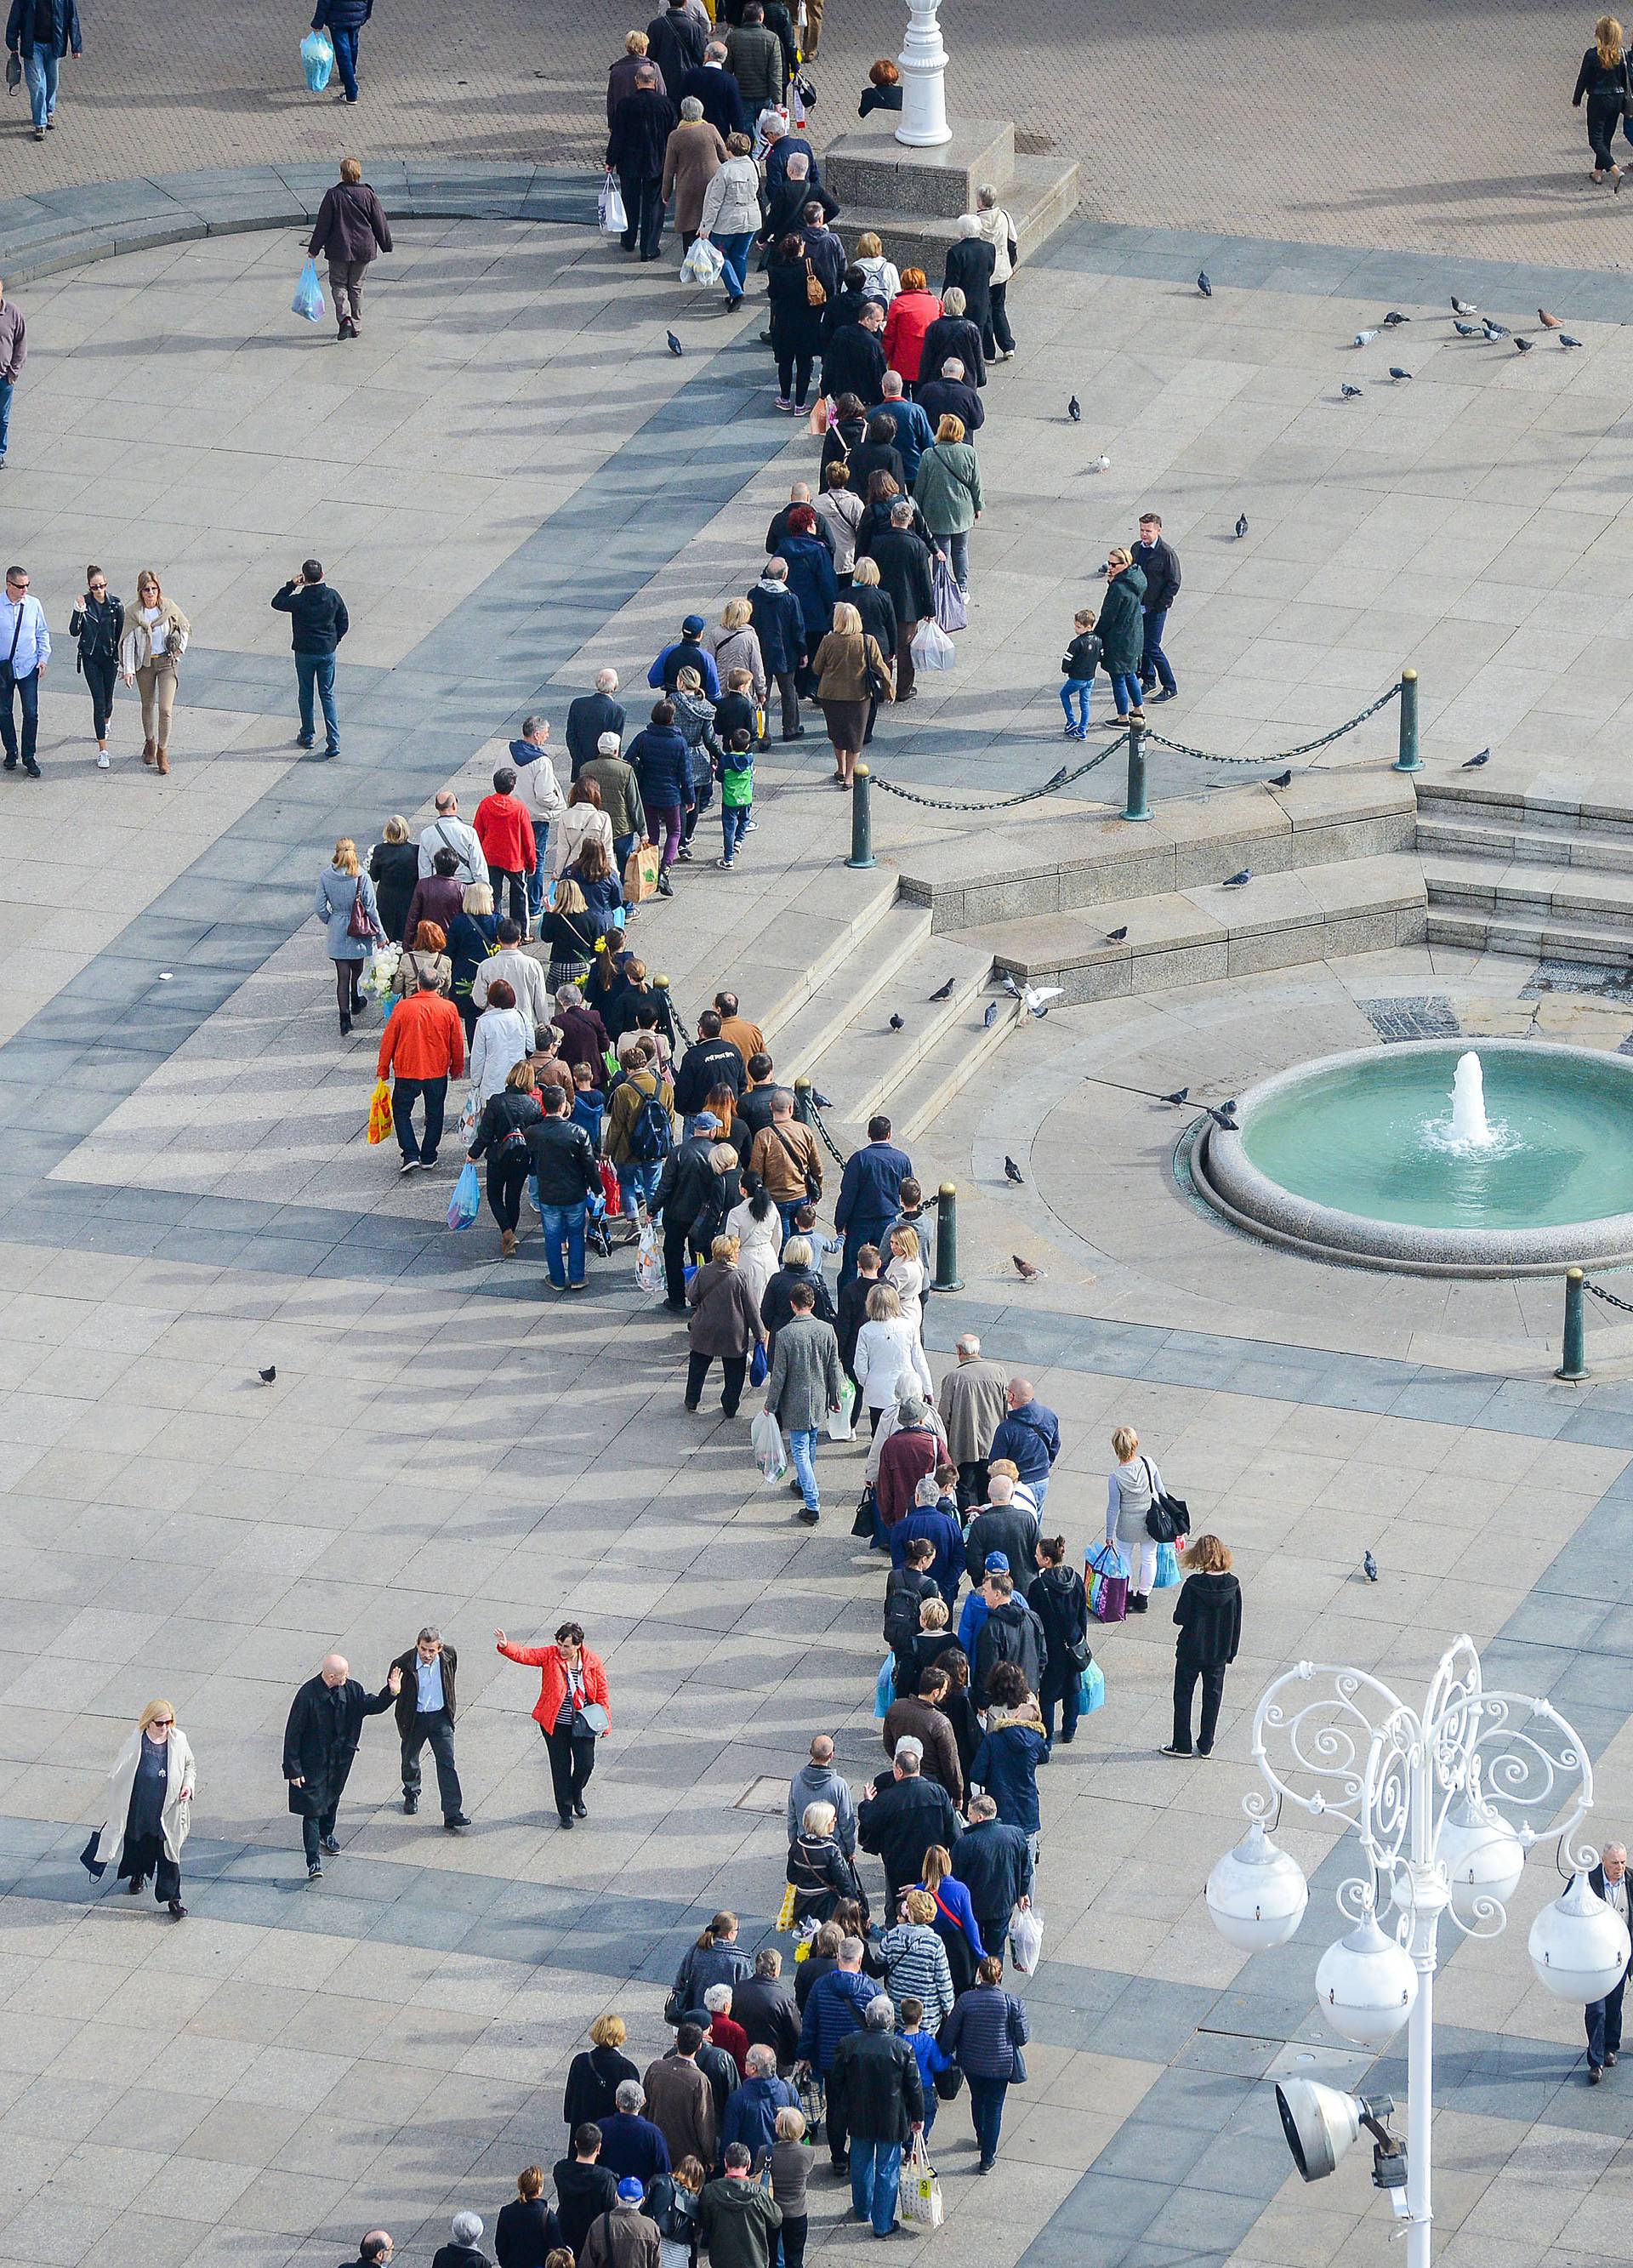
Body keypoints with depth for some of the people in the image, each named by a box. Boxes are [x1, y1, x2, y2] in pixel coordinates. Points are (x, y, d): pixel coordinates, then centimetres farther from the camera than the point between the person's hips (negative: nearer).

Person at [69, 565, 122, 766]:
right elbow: (74, 632, -11)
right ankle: (102, 751, -6)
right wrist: (79, 612, -25)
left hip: (110, 657, 1)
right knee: (98, 701, -7)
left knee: (107, 697, 16)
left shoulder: (116, 605, -7)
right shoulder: (85, 604, -9)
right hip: (90, 658, -1)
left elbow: (121, 634, 1)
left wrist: (121, 661, 4)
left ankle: (106, 722, 53)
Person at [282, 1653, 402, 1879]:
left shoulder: (350, 1689, -10)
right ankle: (313, 1862, -1)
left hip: (340, 1758, 6)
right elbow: (293, 1733, -19)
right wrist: (293, 1769, -17)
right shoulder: (307, 1695, -25)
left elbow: (371, 1705, 2)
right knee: (312, 1809, -4)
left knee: (332, 1798, 26)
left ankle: (326, 1834, 53)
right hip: (313, 1762, -6)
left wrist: (391, 1693, -20)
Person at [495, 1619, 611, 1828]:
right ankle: (565, 1810, 23)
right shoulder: (550, 1655, -11)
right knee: (561, 1766, 7)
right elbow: (525, 1654, -24)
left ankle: (576, 1796, 34)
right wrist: (506, 1647, -44)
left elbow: (602, 1692, 0)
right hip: (555, 1724, -1)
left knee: (586, 1764, 2)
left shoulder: (592, 1662, -8)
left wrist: (605, 1722, 0)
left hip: (581, 1724, 1)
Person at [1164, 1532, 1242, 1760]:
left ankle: (1182, 1745, 17)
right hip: (1219, 1653, 3)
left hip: (1191, 1650, -3)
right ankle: (1206, 1745, 22)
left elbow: (1180, 1618, -17)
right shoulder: (1233, 1585, -10)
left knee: (1183, 1696, 13)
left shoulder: (1193, 1584, -20)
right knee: (1212, 1697, 16)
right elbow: (1237, 1622, -2)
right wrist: (1231, 1652, 8)